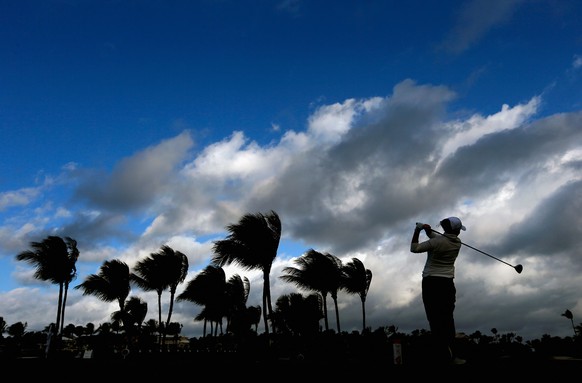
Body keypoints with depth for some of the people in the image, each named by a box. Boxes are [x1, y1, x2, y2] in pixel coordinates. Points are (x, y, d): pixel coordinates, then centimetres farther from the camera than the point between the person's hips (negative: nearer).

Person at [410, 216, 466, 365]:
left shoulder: (437, 242, -12)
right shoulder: (457, 242, 4)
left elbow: (414, 248, -8)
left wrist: (417, 231, 0)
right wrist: (428, 230, 2)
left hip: (431, 282, -4)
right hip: (447, 283, 4)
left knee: (435, 319, -7)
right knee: (448, 318, 9)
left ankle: (442, 354, -11)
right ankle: (451, 354, 4)